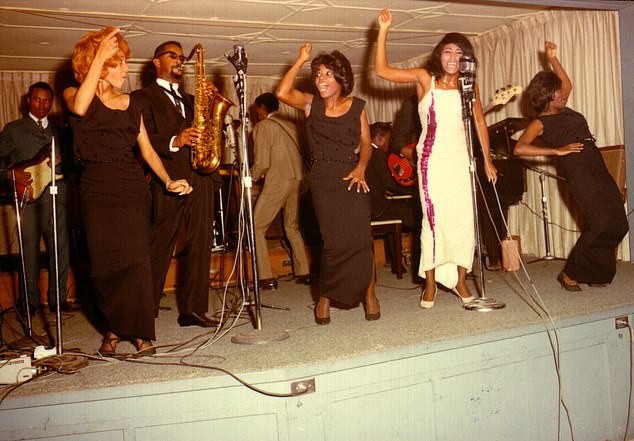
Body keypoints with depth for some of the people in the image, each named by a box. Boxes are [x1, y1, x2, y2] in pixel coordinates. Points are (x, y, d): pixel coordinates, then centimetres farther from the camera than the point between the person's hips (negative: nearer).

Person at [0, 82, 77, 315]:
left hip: (58, 197, 3)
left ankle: (58, 299, 14)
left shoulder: (59, 131, 20)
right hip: (30, 198, -3)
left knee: (61, 251, 3)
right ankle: (29, 301, 10)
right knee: (30, 252, -1)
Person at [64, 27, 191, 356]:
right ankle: (113, 328, 17)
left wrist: (168, 181, 0)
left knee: (135, 259, -6)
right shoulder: (74, 94, 5)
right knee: (104, 263, 0)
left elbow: (147, 149, 14)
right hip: (97, 190, -2)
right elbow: (79, 107, -21)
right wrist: (99, 56, -18)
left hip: (132, 187, 2)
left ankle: (139, 331, 2)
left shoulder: (130, 103, 15)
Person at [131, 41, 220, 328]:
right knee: (160, 247, -1)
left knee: (201, 244, 1)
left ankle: (193, 309, 5)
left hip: (201, 177, 5)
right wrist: (174, 142, -21)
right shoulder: (143, 97, 8)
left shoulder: (189, 99, 27)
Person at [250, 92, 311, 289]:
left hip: (277, 182, -7)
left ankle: (266, 277, -5)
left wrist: (250, 177, 6)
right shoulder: (290, 125, 16)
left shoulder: (262, 127, -3)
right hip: (297, 179, 7)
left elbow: (262, 163, -11)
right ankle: (304, 272, 19)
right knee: (292, 227, 20)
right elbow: (298, 154, 11)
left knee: (256, 228, 1)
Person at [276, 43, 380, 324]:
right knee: (334, 241, -7)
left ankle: (369, 293, 7)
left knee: (359, 237, -10)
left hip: (352, 176, 1)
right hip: (323, 179, -1)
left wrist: (361, 167, -9)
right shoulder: (310, 104, 7)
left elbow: (366, 143, 9)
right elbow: (282, 93, -10)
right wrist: (300, 61, -4)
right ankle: (324, 297, 11)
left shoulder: (356, 106, 10)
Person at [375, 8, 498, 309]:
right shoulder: (425, 78, 1)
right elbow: (382, 70, -5)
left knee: (465, 219, -2)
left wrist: (487, 159, 13)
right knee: (434, 219, -5)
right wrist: (383, 31, -11)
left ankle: (460, 281, 10)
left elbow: (479, 123, 15)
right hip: (432, 159, -3)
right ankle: (430, 284, 6)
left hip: (461, 159, 3)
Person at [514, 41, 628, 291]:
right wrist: (557, 150, -15)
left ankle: (594, 274, 14)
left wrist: (552, 59, 27)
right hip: (577, 170, -8)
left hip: (597, 169, 8)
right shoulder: (540, 123, -2)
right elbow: (519, 148, -17)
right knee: (599, 224, -18)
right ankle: (570, 274, -5)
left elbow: (568, 84, 37)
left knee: (617, 225, 1)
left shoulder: (563, 111, 20)